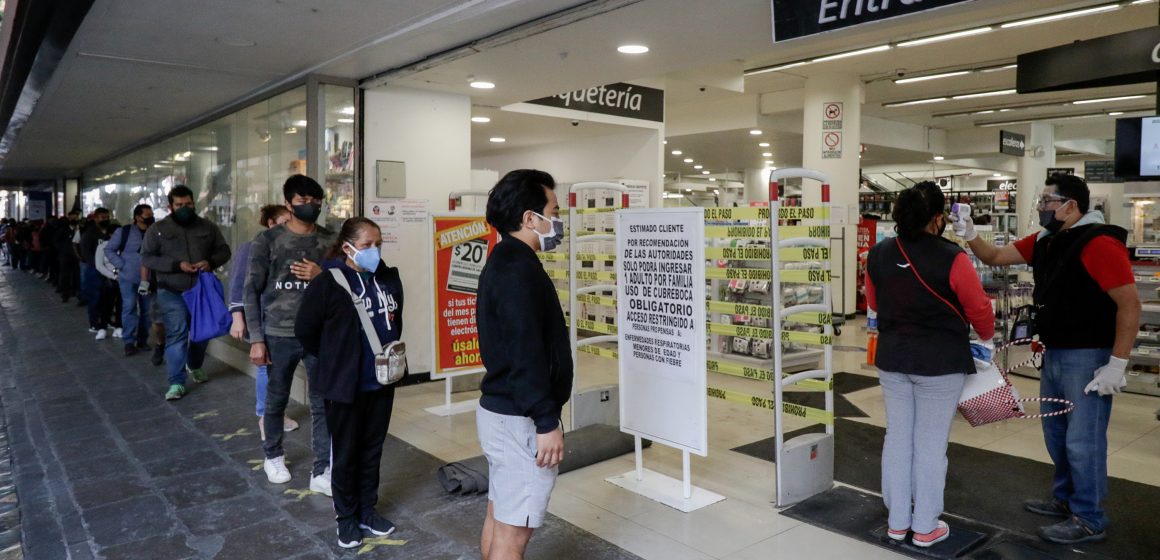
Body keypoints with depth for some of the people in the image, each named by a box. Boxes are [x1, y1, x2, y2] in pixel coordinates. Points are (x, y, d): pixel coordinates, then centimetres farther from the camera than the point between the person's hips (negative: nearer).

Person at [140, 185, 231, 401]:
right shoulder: (157, 229, -1)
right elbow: (146, 258, -5)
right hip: (172, 292, -3)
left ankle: (195, 366, 41)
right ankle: (176, 383, -3)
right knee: (176, 333, -9)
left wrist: (211, 262, -14)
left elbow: (224, 250, 9)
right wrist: (177, 265, -19)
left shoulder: (208, 227, 5)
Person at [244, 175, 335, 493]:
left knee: (322, 403, 2)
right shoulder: (267, 240, -2)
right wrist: (256, 339, -6)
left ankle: (321, 472, 12)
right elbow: (252, 291, -2)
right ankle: (273, 456, 38)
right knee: (276, 400, 15)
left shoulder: (330, 242, 4)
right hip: (279, 335, -1)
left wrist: (321, 276, -13)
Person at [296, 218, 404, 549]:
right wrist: (333, 360, 3)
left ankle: (367, 510, 34)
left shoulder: (389, 278, 1)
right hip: (344, 384, -5)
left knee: (372, 449, 17)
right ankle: (346, 516, 29)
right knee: (345, 453, 11)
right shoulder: (329, 283, -16)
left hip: (382, 382, 5)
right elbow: (305, 330, -7)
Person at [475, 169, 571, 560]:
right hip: (520, 419, -10)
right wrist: (547, 422, -21)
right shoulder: (519, 270, -20)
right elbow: (526, 356, -25)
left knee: (499, 519, 18)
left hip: (499, 410, 10)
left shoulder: (503, 263, 13)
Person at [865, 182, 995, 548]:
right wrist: (986, 339, 15)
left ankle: (897, 522, 24)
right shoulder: (952, 259, -17)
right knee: (931, 443, 7)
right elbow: (979, 309, -6)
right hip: (940, 362, -4)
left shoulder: (878, 255, -3)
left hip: (892, 358, 4)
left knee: (897, 438, 13)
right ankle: (925, 527, 18)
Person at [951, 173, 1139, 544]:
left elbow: (1130, 304, -20)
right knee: (1057, 435, 18)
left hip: (1087, 357, -9)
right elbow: (995, 257, 15)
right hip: (1054, 354, 9)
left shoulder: (1099, 244, -18)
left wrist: (1117, 364, -20)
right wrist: (969, 235, -4)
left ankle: (1089, 520, 14)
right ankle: (1065, 499, 34)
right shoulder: (1044, 242, 8)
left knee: (1082, 440, 0)